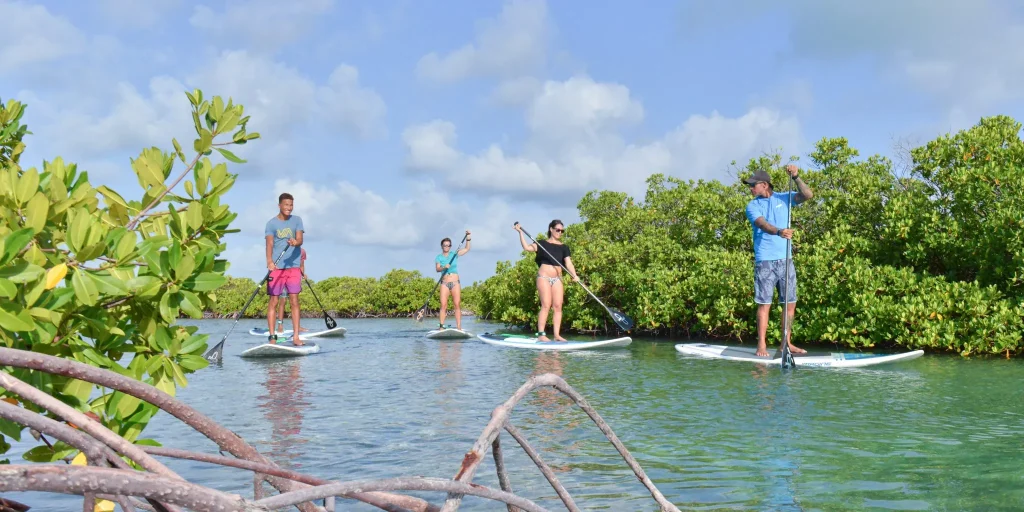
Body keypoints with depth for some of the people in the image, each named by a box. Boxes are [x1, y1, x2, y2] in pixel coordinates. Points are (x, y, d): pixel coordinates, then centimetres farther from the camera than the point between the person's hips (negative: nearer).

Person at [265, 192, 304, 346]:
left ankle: (296, 336, 2)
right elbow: (269, 243, -7)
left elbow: (300, 239, -3)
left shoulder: (297, 220, 9)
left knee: (294, 301, 0)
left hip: (293, 266, 1)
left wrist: (296, 242, -28)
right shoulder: (272, 223, 3)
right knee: (274, 301, -1)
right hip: (276, 267, -1)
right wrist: (269, 261, -24)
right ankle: (272, 336, 3)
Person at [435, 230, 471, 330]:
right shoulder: (439, 257, 8)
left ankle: (459, 327, -9)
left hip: (455, 283, 1)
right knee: (443, 305, -11)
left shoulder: (454, 254, 10)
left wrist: (468, 239, -5)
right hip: (445, 283, -1)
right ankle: (441, 326, -10)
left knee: (457, 305, -7)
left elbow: (467, 249, 8)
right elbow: (437, 269, -8)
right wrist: (444, 267, -27)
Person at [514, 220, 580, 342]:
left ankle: (557, 335, -1)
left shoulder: (564, 247, 11)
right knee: (546, 305, -12)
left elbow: (568, 263, 1)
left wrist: (574, 275, -16)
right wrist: (520, 232, -18)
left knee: (558, 306, -2)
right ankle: (541, 334, -11)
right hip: (544, 277, -4)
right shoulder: (542, 244, 3)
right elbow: (527, 247, -11)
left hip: (557, 278, 4)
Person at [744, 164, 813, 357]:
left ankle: (786, 343, 16)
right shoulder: (752, 206, 1)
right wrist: (778, 231, -36)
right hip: (765, 261, -3)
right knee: (764, 303, -3)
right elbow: (762, 224, -17)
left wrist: (796, 177, -16)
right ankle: (762, 345, 2)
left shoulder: (784, 198, 9)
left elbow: (807, 195, -3)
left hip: (786, 259, 3)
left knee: (790, 303, 6)